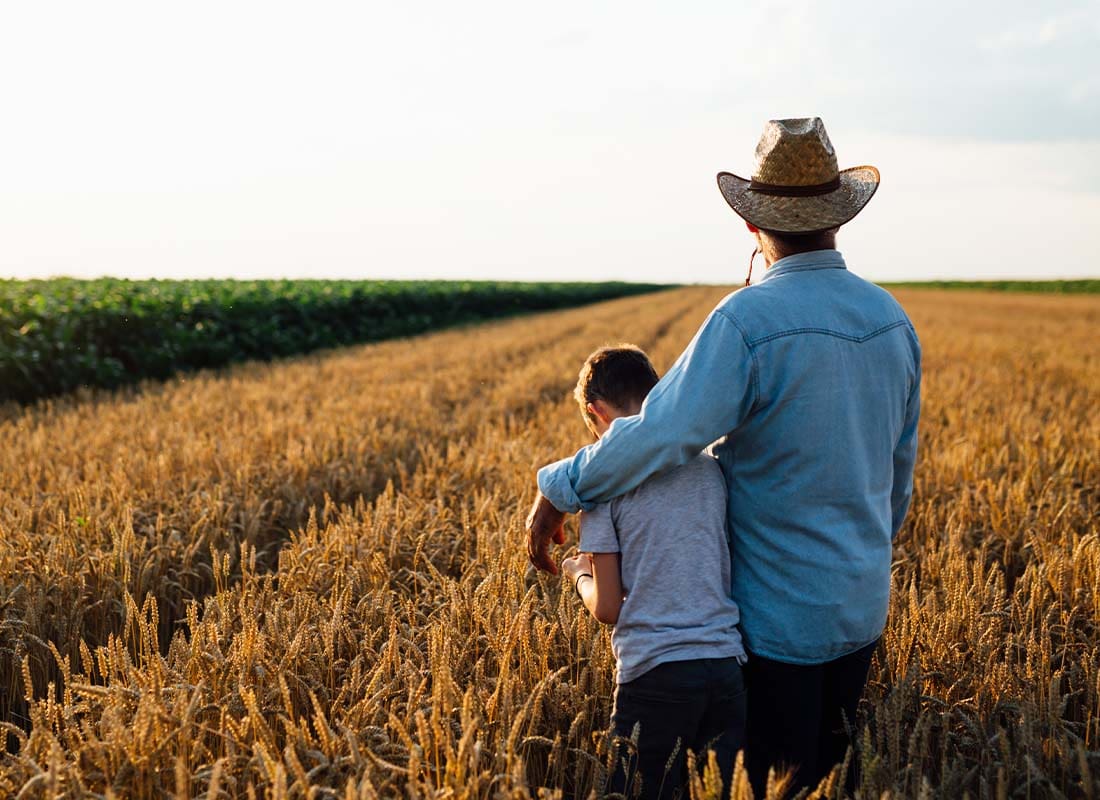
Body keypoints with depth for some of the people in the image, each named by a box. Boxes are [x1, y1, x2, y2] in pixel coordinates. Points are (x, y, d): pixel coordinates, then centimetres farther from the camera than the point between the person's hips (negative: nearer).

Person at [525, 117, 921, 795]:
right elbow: (900, 465, 11)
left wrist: (560, 490, -18)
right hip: (863, 608, 7)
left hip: (779, 613, -7)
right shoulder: (891, 318, 1)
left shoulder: (748, 320, -23)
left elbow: (665, 433, -31)